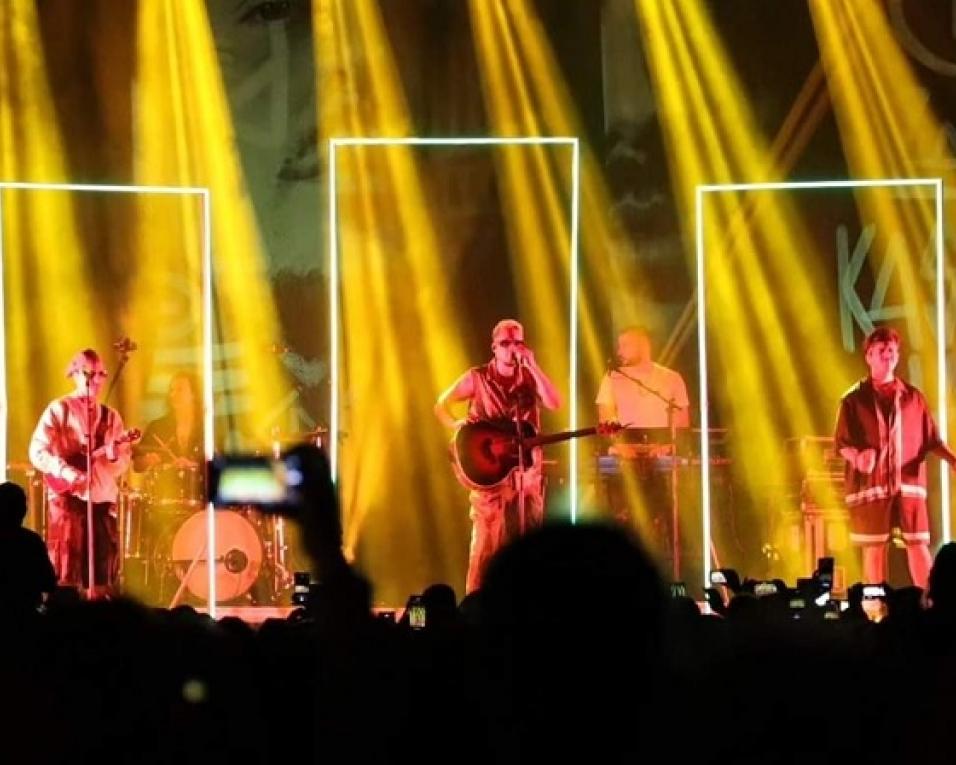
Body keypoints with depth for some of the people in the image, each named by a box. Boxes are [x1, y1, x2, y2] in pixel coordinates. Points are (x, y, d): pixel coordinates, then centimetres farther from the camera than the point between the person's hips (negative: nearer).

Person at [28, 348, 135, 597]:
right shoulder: (58, 409, 0)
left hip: (103, 499, 5)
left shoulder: (111, 416, 14)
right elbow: (37, 452, -8)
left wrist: (114, 454, -13)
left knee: (103, 576, 3)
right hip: (67, 497, -5)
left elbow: (124, 463, 10)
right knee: (66, 573, -8)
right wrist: (69, 474, -20)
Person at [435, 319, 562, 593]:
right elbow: (441, 405, 5)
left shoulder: (529, 377, 8)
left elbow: (554, 403, -9)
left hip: (527, 472, 3)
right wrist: (458, 426, -11)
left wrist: (533, 366, -14)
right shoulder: (477, 378, 1)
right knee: (487, 541, -9)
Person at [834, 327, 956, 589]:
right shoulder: (854, 399, 4)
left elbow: (932, 440, 11)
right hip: (870, 484, -2)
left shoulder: (913, 397, 11)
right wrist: (857, 457, -22)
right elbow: (841, 442, 0)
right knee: (874, 547, 0)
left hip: (909, 482, 2)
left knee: (918, 544, -3)